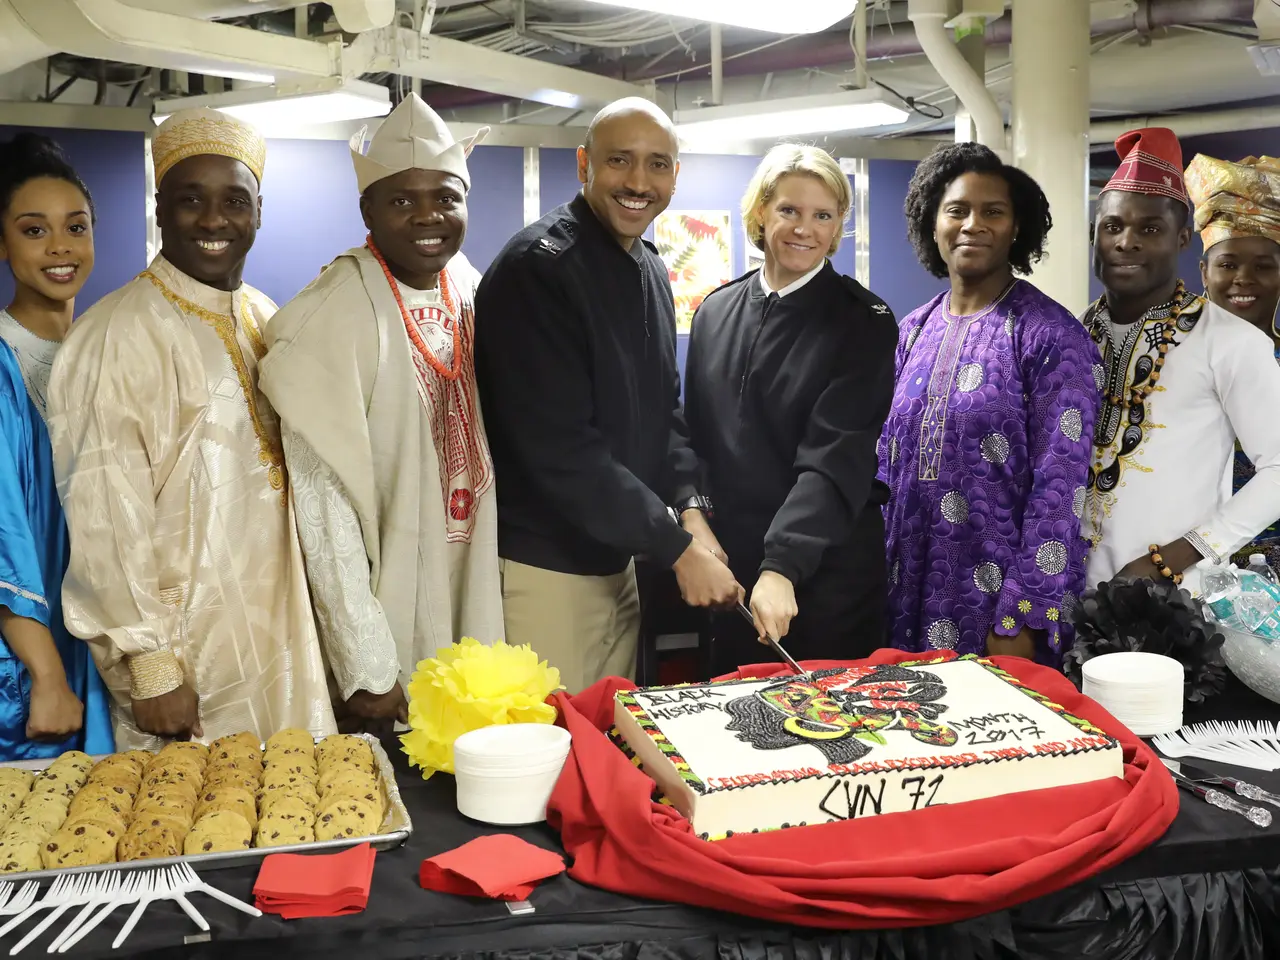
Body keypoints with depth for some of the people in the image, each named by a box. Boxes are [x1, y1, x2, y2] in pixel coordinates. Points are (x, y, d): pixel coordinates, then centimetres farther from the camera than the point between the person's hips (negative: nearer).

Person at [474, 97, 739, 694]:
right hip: (544, 570, -8)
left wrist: (690, 508, -4)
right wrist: (678, 548, -18)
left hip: (618, 560, 8)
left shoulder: (650, 270, 10)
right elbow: (561, 449, -23)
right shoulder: (538, 268, -18)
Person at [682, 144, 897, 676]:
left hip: (826, 569, -4)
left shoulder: (864, 323, -6)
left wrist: (783, 567, -28)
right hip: (728, 570, 4)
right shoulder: (716, 311, 8)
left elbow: (837, 457, -17)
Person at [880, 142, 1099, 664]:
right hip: (910, 595, 5)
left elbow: (1061, 487, -14)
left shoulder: (1051, 335, -9)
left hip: (996, 604, -5)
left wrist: (1019, 619, -17)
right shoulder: (913, 331, 7)